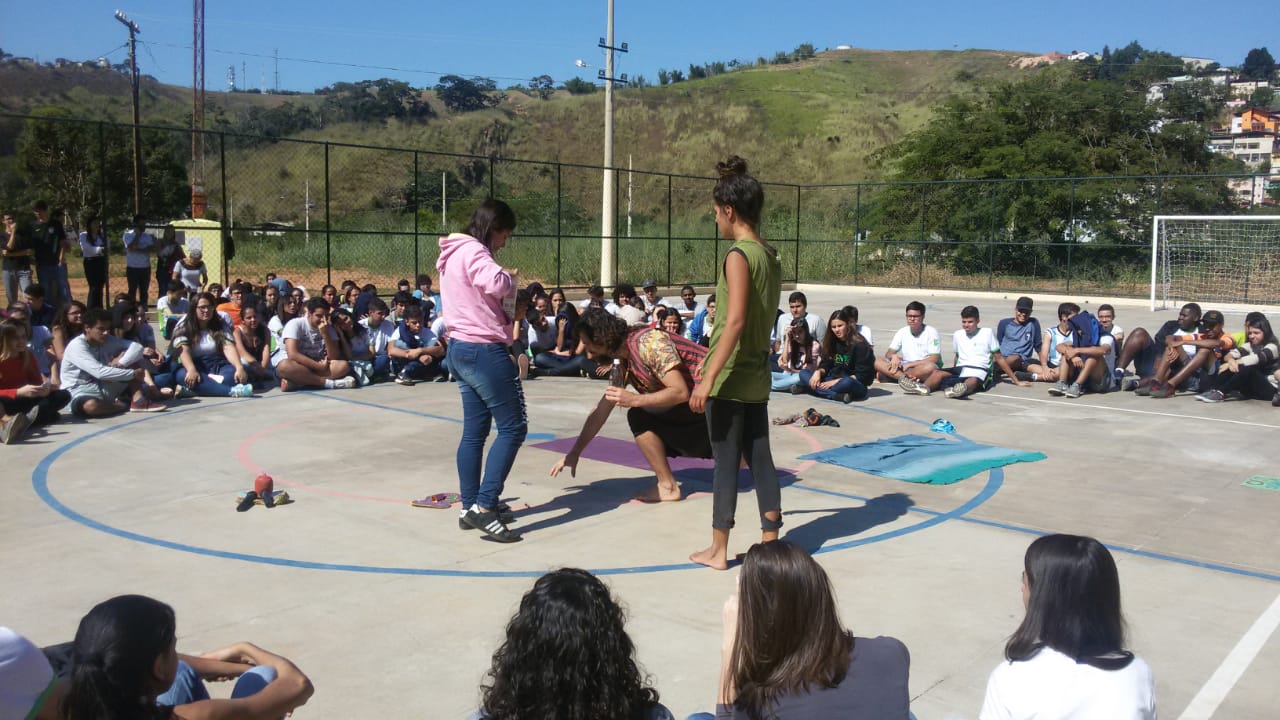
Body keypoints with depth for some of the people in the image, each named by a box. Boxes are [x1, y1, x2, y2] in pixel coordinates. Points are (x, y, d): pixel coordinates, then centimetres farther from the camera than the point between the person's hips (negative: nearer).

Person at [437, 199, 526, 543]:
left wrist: (508, 316, 7)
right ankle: (484, 506, -10)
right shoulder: (472, 251, -13)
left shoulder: (453, 255, 20)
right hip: (484, 351, -10)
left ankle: (470, 508, 16)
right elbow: (497, 284, -30)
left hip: (461, 349, 10)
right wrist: (512, 281, -8)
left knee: (474, 431, 12)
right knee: (513, 427, -6)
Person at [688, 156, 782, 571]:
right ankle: (770, 545, 19)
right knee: (760, 459, 12)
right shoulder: (770, 256, 10)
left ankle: (718, 551, 12)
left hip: (729, 377, -8)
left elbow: (735, 321, -22)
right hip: (757, 377, 8)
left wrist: (708, 378, -23)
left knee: (726, 463, 1)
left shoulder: (739, 256, -15)